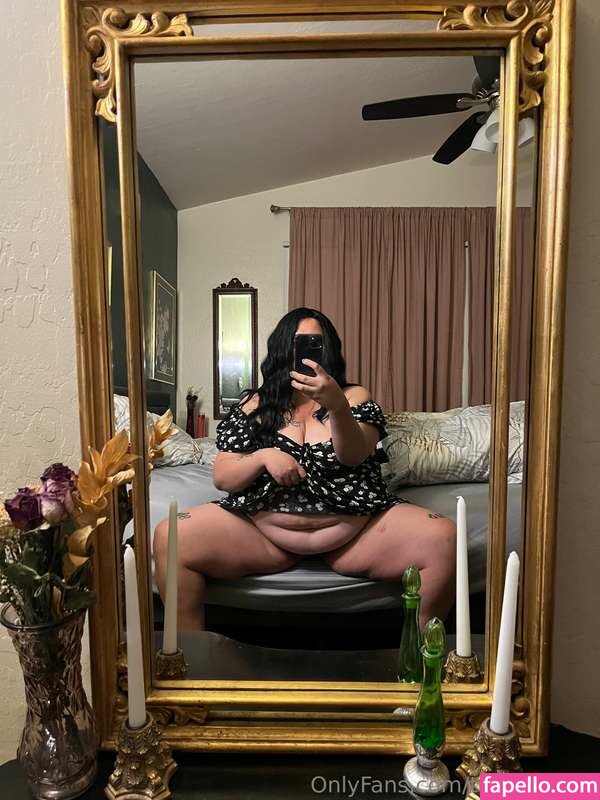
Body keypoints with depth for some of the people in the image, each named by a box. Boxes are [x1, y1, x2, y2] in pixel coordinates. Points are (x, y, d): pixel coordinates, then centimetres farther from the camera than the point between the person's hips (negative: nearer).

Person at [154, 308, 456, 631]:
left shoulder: (354, 396, 8)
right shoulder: (253, 406, 9)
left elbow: (353, 456, -12)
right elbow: (222, 477, 5)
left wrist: (337, 405, -31)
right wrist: (263, 457, -14)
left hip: (354, 534, 0)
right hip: (265, 530, 1)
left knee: (443, 538, -23)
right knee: (169, 538, -20)